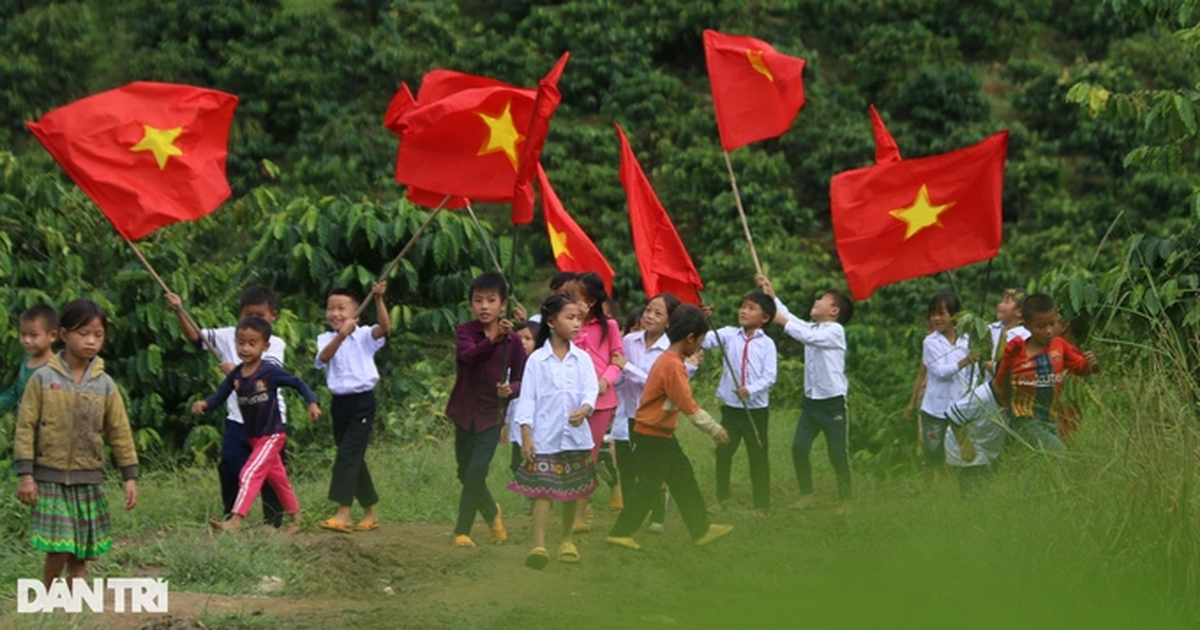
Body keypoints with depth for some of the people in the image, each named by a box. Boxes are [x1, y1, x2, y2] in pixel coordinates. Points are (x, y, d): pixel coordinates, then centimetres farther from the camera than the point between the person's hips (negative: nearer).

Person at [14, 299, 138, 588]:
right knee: (59, 549, -11)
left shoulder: (105, 385, 4)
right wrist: (25, 474, -9)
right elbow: (25, 427, -4)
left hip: (89, 481, 3)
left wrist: (130, 476, 5)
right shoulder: (43, 379, -4)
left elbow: (120, 433, 8)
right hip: (51, 479, -3)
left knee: (81, 554, 5)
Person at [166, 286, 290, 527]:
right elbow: (195, 336, -5)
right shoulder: (228, 336, 4)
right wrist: (179, 312, -21)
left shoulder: (276, 344, -4)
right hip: (237, 419, 2)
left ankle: (273, 521, 14)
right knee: (230, 468, 1)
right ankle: (231, 518, 15)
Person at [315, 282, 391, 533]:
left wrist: (378, 299, -34)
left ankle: (343, 514, -18)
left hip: (362, 401, -5)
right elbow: (324, 356, -17)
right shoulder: (326, 339, 5)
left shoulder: (364, 335, -3)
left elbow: (385, 327, -22)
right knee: (353, 458, 12)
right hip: (339, 403, 5)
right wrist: (341, 335, -33)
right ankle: (370, 512, 24)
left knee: (347, 455, -14)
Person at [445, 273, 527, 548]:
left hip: (492, 414, -2)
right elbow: (467, 356, -28)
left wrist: (511, 389, -22)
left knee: (477, 470, -15)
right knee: (467, 473, 11)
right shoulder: (466, 332, -6)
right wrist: (493, 339, -43)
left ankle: (462, 531, -5)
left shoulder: (513, 340, -5)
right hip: (465, 411, 2)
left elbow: (522, 379, 1)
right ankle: (492, 513, 37)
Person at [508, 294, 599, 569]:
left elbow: (591, 389, -4)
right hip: (544, 436, -3)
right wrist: (526, 435, -8)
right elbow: (527, 398, -2)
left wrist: (585, 409, -26)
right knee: (542, 489, -8)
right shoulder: (536, 360, -2)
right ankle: (539, 544, -11)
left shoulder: (582, 358, 5)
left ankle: (567, 541, 25)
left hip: (575, 434, 3)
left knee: (572, 490, 12)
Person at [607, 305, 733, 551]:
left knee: (683, 479, 15)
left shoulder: (668, 359, 7)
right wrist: (715, 430, -16)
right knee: (648, 486, -3)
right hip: (652, 437, -10)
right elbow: (688, 405, -24)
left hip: (662, 436, 10)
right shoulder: (673, 366, -23)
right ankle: (621, 532, 5)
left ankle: (701, 529, 22)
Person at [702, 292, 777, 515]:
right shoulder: (729, 335, 0)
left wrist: (750, 390, -27)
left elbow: (769, 376, -14)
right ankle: (721, 498, 26)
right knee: (723, 451, 10)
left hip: (756, 408, -3)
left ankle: (761, 505, 18)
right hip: (730, 406, 3)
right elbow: (706, 339, -15)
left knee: (758, 455, 6)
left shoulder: (766, 344, -7)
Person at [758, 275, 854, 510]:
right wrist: (771, 294, 4)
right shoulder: (811, 328, 14)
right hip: (811, 401, 7)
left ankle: (846, 500, 10)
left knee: (838, 454, -1)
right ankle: (807, 495, 11)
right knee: (799, 447, 0)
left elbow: (809, 337, -25)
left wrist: (783, 321, -21)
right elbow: (788, 318, 8)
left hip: (833, 402, -7)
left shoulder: (835, 330, -10)